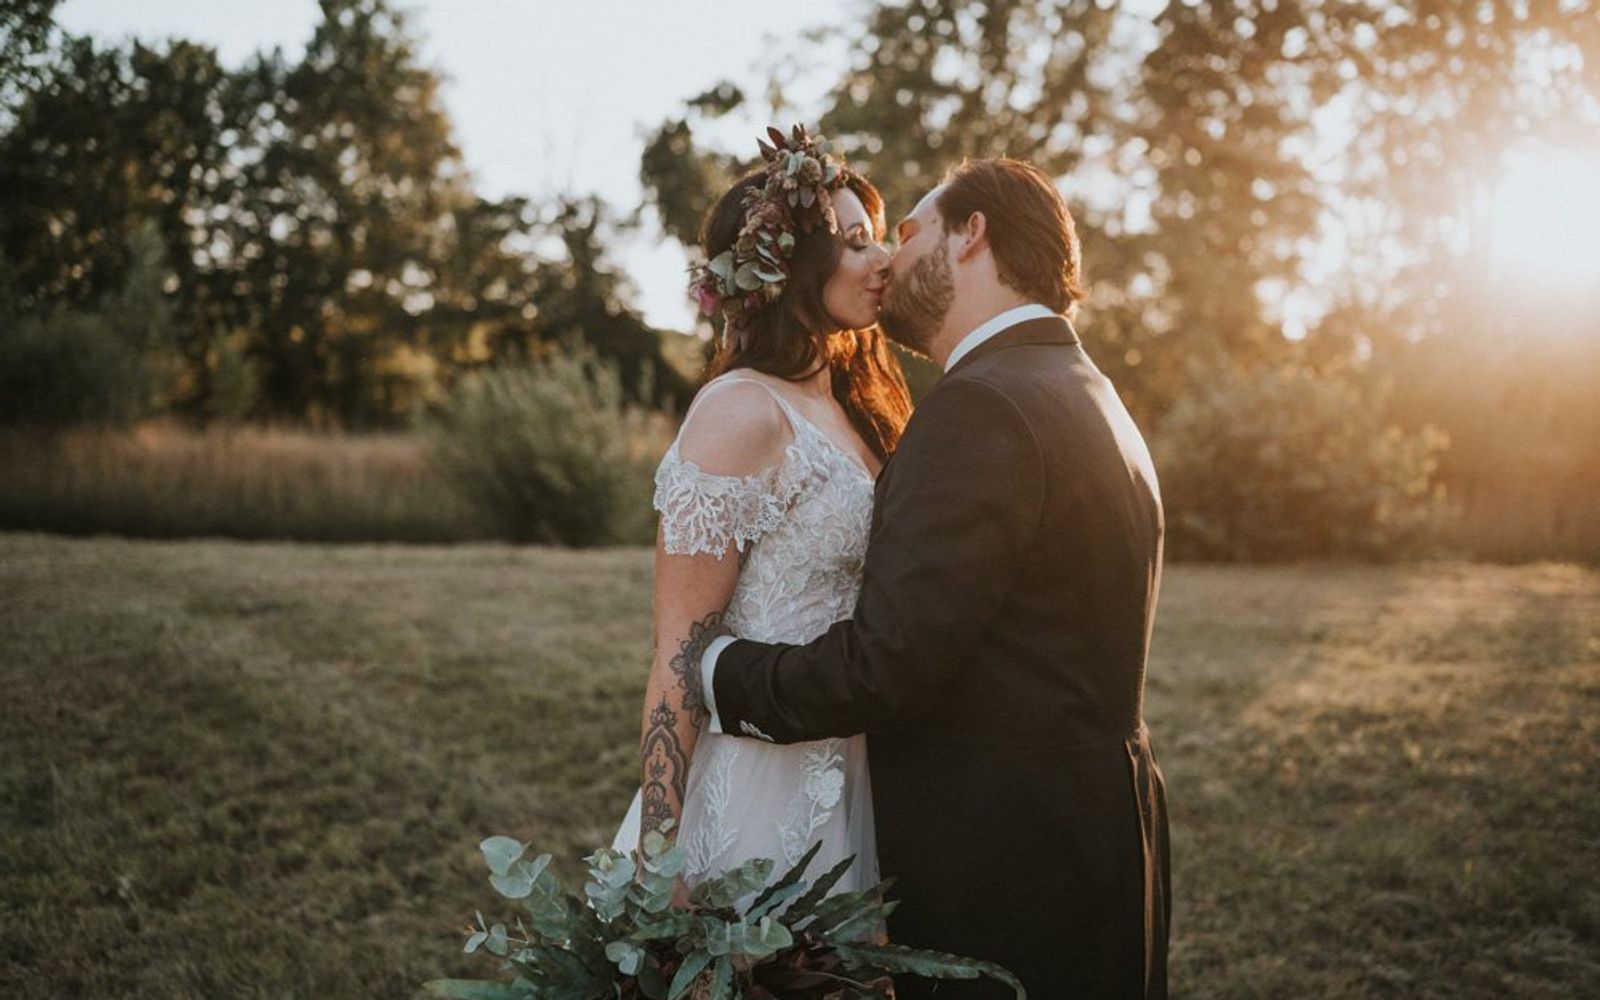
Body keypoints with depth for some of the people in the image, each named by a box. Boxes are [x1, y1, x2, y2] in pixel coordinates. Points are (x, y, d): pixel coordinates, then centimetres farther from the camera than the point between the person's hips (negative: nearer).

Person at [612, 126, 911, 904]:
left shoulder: (850, 409, 10)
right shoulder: (743, 412, -14)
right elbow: (679, 651, -16)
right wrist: (660, 858, -19)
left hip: (840, 778, 8)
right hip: (760, 788, -8)